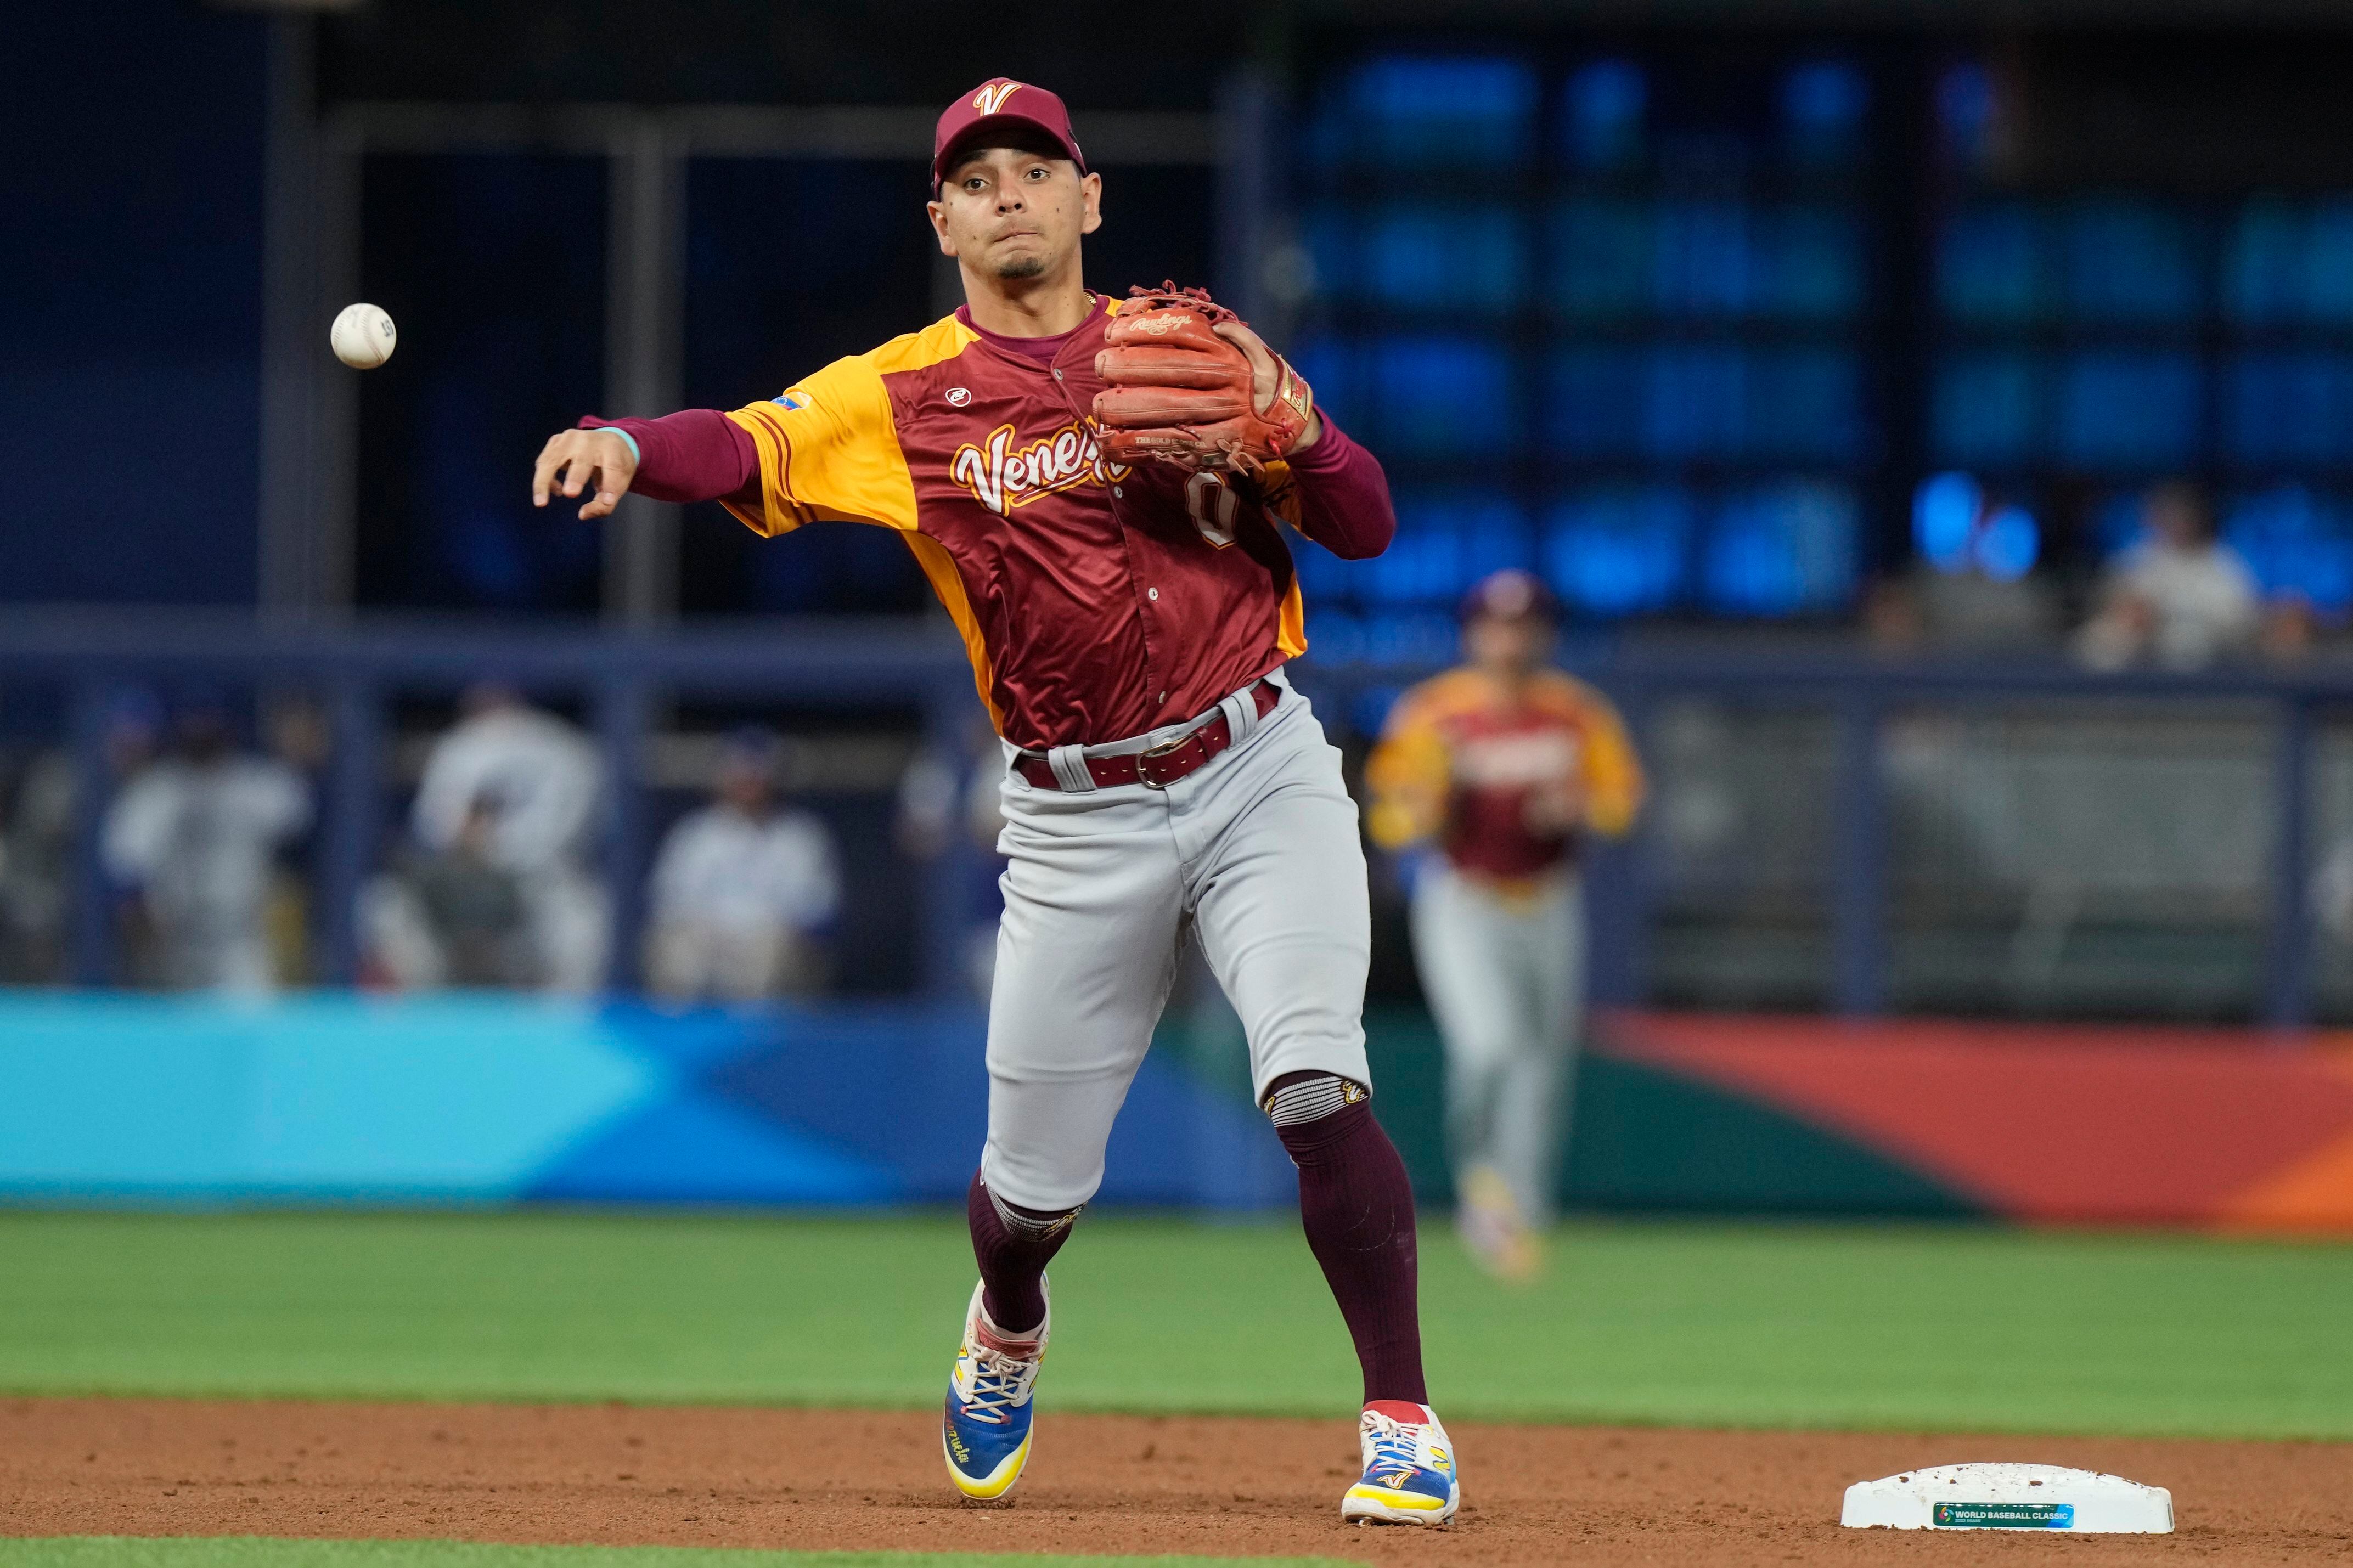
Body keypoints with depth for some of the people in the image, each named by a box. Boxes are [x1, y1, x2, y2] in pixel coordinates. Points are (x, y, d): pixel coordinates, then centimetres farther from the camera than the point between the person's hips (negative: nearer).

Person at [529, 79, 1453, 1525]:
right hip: (1080, 823, 1)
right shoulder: (905, 398, -1)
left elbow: (1367, 529, 3)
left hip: (1259, 770, -1)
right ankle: (1008, 1336, 44)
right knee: (1036, 1177, 8)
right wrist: (628, 445, -40)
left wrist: (1294, 428, -17)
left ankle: (1404, 1424, -10)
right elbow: (748, 446, -19)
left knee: (1316, 1088, -20)